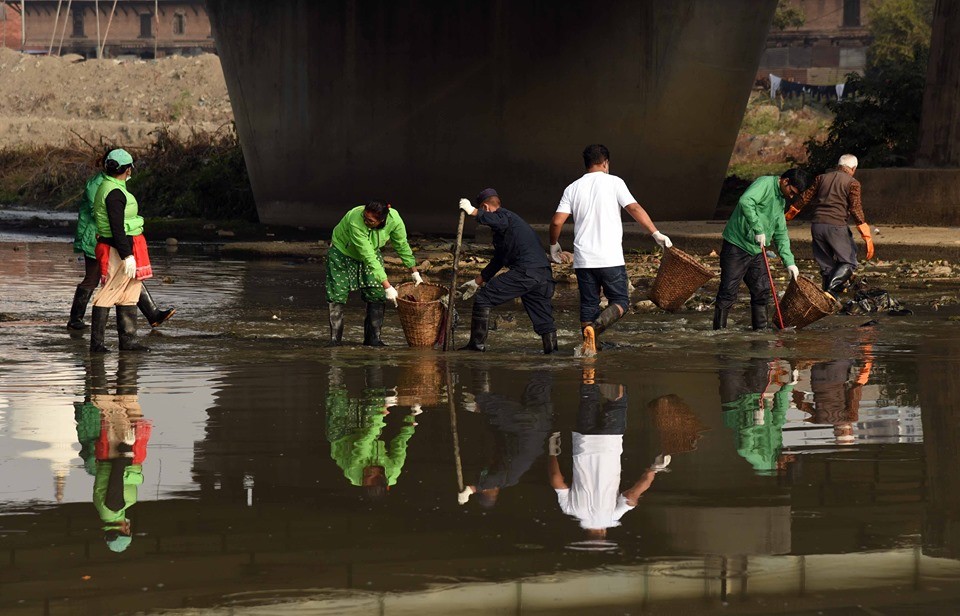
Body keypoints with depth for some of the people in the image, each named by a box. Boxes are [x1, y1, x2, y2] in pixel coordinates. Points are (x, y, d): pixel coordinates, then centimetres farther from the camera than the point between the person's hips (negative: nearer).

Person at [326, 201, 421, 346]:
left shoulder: (394, 219, -28)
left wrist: (415, 273, 0)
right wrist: (388, 286, -41)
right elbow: (368, 258, -41)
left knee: (378, 295, -5)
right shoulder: (355, 222, -42)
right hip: (342, 252, -4)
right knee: (337, 296, -11)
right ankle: (335, 339, -4)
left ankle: (373, 338, 3)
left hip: (372, 252, 4)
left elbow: (402, 246, -8)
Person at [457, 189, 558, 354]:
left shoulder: (504, 215, 4)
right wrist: (477, 282, 44)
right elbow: (498, 261, 40)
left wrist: (472, 211, -23)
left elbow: (499, 220, -27)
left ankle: (477, 344, 1)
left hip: (525, 272, -9)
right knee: (543, 320, 12)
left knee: (483, 298, -1)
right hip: (544, 275, 9)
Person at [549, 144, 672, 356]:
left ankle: (589, 345, 3)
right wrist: (656, 234, -9)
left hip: (583, 259, 3)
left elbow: (556, 221, 2)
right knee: (620, 301, 5)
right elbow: (635, 209, -11)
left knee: (589, 303, 12)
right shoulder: (613, 182, -1)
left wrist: (554, 245, 19)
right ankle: (595, 328, -21)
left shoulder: (573, 189, 8)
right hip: (611, 258, -3)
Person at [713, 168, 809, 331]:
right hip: (737, 246, -9)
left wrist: (789, 262, 10)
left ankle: (761, 329, 17)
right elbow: (745, 202, -30)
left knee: (762, 292, 8)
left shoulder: (781, 201, 16)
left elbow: (781, 234, 20)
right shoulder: (765, 183, -12)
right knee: (728, 292, -7)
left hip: (757, 250, 9)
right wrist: (758, 230, -28)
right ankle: (719, 329, -2)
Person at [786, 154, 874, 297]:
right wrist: (867, 237, -8)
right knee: (848, 262, 1)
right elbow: (856, 209, -7)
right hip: (836, 226, -5)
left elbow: (805, 198, 16)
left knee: (826, 265, 14)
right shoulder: (852, 183, 0)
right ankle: (832, 290, -23)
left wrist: (790, 214, 30)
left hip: (817, 226, 5)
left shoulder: (822, 178, 14)